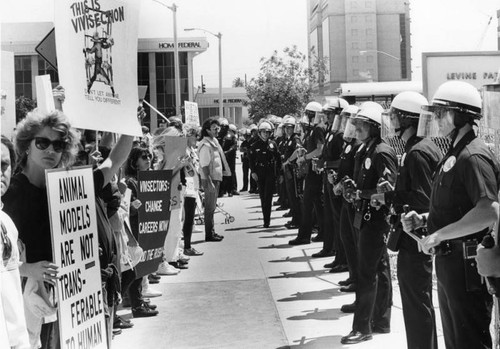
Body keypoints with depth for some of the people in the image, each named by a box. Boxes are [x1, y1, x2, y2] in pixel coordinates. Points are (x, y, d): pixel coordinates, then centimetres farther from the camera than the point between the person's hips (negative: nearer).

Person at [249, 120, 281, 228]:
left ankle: (266, 220, -9)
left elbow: (278, 159, 4)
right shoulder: (255, 145, 4)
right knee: (262, 197, 8)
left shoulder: (273, 144, 2)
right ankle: (266, 218, 19)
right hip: (260, 173, 2)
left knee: (268, 196, -9)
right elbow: (251, 159, 3)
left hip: (271, 173, -2)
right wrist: (253, 172, -8)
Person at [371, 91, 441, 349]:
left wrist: (390, 197, -16)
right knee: (420, 302, 19)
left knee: (417, 304, -1)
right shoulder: (423, 147, 13)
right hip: (416, 237, 11)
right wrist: (393, 194, 9)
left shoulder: (417, 153, -19)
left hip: (415, 240, -11)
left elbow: (423, 200, -25)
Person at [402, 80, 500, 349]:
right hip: (449, 260, 10)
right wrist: (424, 219, 6)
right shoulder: (454, 153, 13)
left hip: (467, 263, -10)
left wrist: (439, 234, -25)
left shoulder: (474, 157, -19)